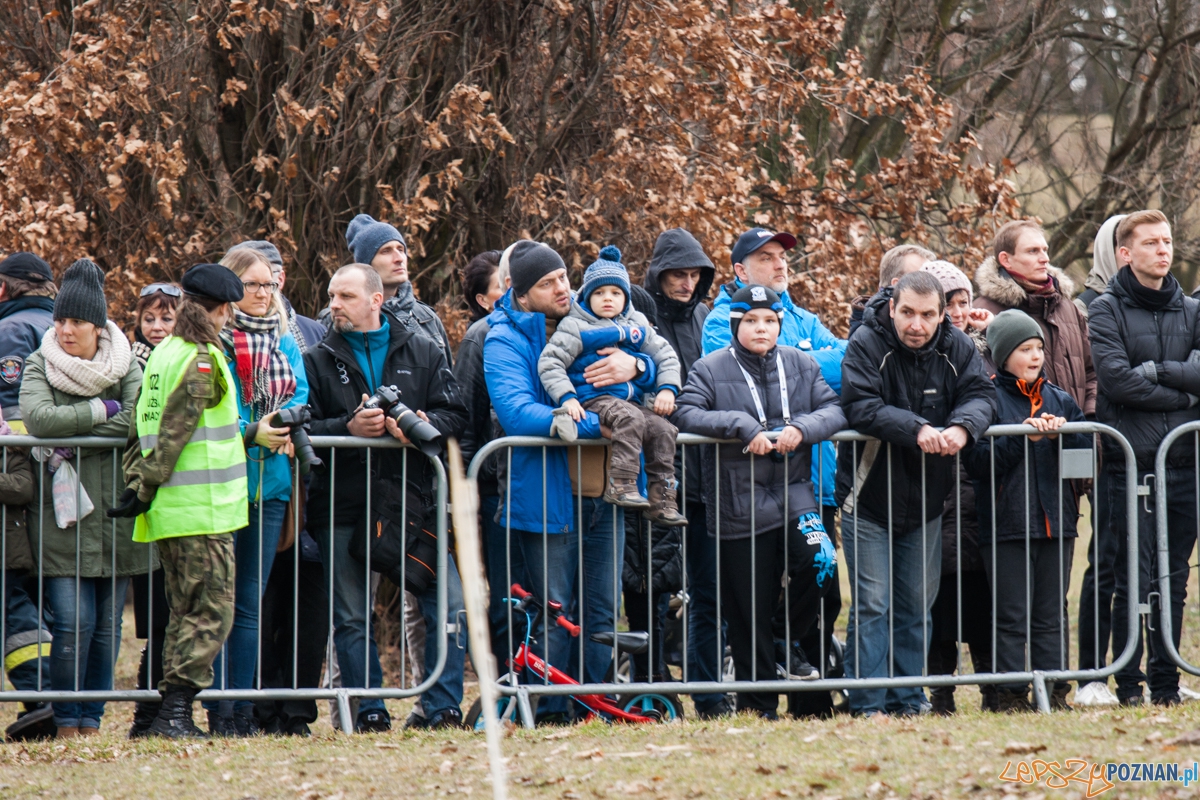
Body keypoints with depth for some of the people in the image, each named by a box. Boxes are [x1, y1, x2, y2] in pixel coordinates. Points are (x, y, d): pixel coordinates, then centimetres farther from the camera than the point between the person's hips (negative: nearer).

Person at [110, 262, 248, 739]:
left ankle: (172, 713, 12)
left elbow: (142, 429, 12)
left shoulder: (163, 353, 13)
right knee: (210, 611, -5)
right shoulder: (203, 362, -12)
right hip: (203, 507, -8)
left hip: (168, 511, 8)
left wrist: (137, 484, 10)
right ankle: (176, 711, -12)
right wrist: (145, 493, -12)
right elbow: (173, 435, -16)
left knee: (186, 611, 13)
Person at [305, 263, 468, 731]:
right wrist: (348, 428, -17)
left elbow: (454, 415, 5)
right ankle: (369, 711, 10)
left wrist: (423, 425, -15)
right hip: (343, 507, 0)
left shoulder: (422, 353, 10)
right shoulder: (318, 362, 8)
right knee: (352, 618, 2)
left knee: (448, 605, -5)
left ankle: (442, 708, 2)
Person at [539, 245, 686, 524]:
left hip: (631, 401, 6)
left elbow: (665, 356, 22)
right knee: (629, 418, -34)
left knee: (663, 429, -16)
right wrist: (567, 398, -18)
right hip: (593, 400, -6)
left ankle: (661, 501, -12)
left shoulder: (637, 325, 18)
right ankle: (621, 485, -38)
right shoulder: (575, 326, 2)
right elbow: (549, 362, -6)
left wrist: (667, 389, 5)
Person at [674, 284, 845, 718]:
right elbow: (685, 413, -12)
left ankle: (792, 641, 4)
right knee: (749, 611, 2)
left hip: (794, 493, 2)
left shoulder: (801, 365, 10)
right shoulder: (711, 369, 1)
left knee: (820, 562, -25)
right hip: (740, 505, -2)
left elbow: (834, 409, 4)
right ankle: (757, 705, 12)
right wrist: (742, 426, -22)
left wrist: (801, 429, -16)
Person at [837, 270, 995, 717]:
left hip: (926, 502, 4)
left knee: (917, 605, 10)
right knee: (872, 605, -5)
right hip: (869, 500, -4)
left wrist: (961, 427, -30)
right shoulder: (866, 345, -13)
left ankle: (908, 699, 18)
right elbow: (861, 407, -24)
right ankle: (867, 704, -2)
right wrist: (917, 429, -35)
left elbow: (981, 396, -8)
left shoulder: (956, 349, 0)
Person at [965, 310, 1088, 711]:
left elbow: (1086, 454, 10)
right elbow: (978, 460, -10)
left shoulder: (1059, 399, 13)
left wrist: (1063, 435, -9)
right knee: (1011, 616, -2)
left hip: (1056, 523, 4)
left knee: (1052, 614, 8)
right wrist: (1023, 436, -18)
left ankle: (1055, 690, 11)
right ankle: (1010, 692, 1)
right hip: (1007, 524, -4)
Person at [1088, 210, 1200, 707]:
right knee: (1133, 581, -6)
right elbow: (1117, 379, -12)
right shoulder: (1107, 311, 2)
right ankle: (1129, 684, -1)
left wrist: (1156, 371, -10)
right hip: (1131, 461, -4)